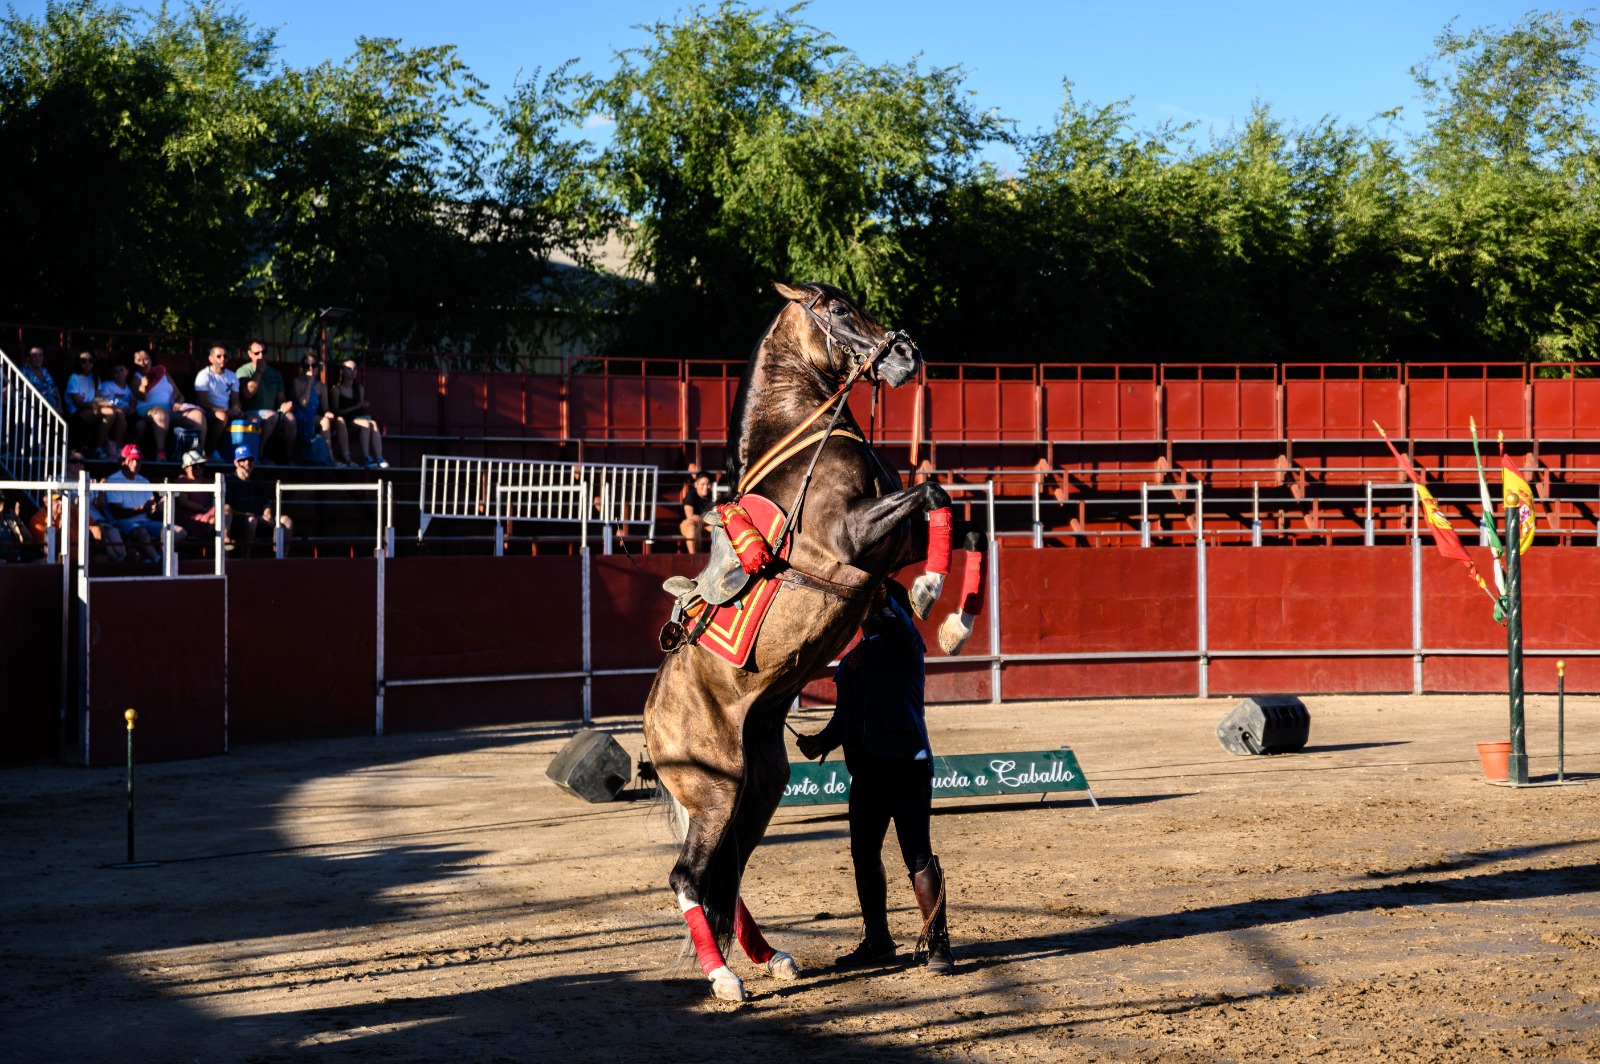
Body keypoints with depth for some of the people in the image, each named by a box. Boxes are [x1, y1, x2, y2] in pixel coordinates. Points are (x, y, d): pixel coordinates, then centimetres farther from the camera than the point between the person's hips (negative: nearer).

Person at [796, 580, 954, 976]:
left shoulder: (901, 642, 0)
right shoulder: (851, 660, 20)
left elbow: (897, 621, -24)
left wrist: (883, 602, -44)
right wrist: (823, 740, 3)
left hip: (907, 763, -8)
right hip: (866, 767, 8)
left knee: (917, 854, -9)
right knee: (863, 853, 11)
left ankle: (937, 942, -4)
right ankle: (877, 940, 24)